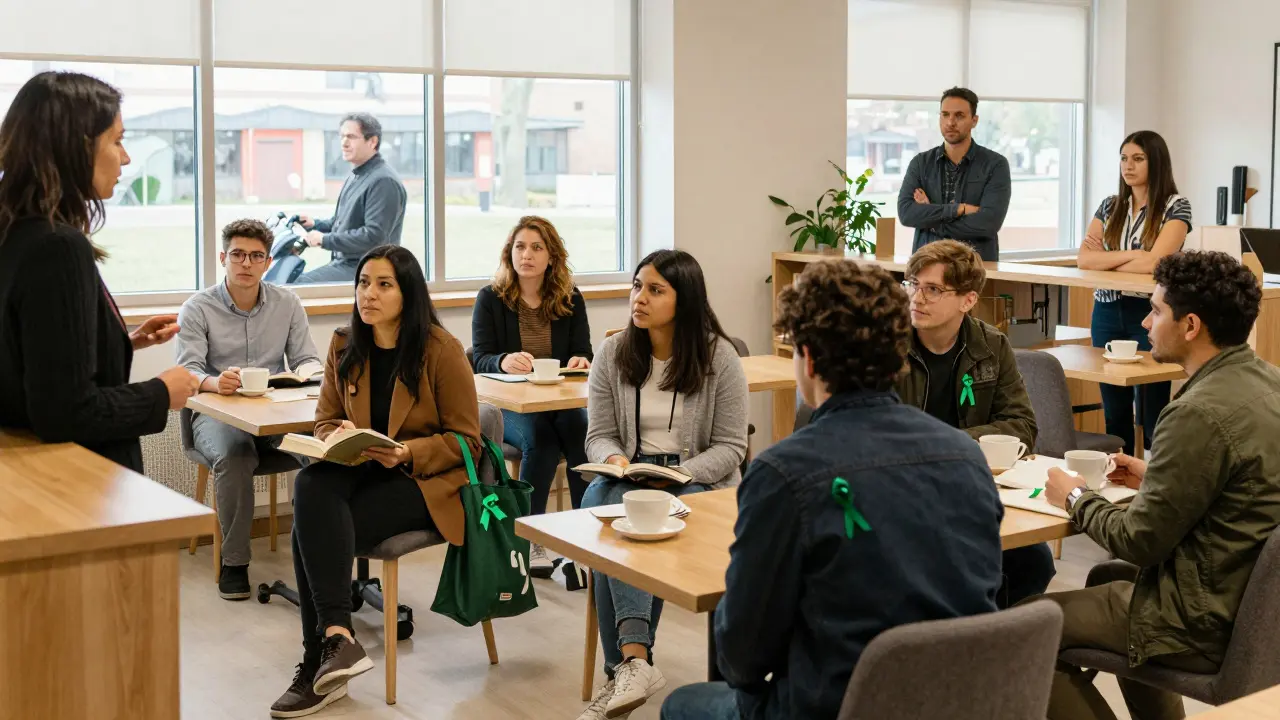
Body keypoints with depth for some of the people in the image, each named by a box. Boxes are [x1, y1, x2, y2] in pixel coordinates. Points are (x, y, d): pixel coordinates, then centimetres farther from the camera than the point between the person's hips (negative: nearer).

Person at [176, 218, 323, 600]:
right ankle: (233, 560, -20)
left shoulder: (288, 304, 11)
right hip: (217, 414, -2)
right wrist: (214, 382, -33)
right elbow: (187, 369, -9)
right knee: (233, 455, -37)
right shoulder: (197, 308, 2)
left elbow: (308, 361, 9)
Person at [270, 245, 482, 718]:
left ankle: (321, 659, -19)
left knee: (314, 527, -28)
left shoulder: (441, 350, -9)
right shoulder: (344, 346, 6)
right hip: (360, 469, 5)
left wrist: (406, 453, -22)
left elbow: (465, 441, -6)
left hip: (425, 479, -5)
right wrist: (338, 438, -11)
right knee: (311, 486, -32)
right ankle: (336, 635, -34)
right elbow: (325, 420, 14)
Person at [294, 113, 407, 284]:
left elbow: (374, 235, -24)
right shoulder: (356, 176, 18)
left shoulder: (384, 181, -17)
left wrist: (325, 240, -19)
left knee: (303, 284, -23)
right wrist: (316, 224, 11)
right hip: (342, 262, 10)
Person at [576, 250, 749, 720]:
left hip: (698, 482, -3)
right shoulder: (612, 354, 6)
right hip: (627, 478, 3)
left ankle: (626, 664, -29)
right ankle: (635, 660, -42)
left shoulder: (719, 357, -3)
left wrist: (679, 474, -19)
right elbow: (599, 435, 8)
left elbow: (730, 447, -4)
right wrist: (613, 460, -16)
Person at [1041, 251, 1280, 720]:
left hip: (1207, 625, -9)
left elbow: (1139, 542, -20)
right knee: (1111, 577, 32)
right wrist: (1155, 480, 10)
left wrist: (1077, 499, -4)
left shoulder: (1200, 413, -26)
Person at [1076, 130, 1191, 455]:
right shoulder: (1110, 206, 10)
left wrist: (1105, 260, -4)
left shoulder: (1175, 208, -5)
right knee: (1114, 410, 9)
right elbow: (1083, 259, -1)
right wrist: (1131, 254, -13)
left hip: (1151, 313, -5)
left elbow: (1153, 263, -17)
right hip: (1107, 313, 5)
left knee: (1153, 410, 0)